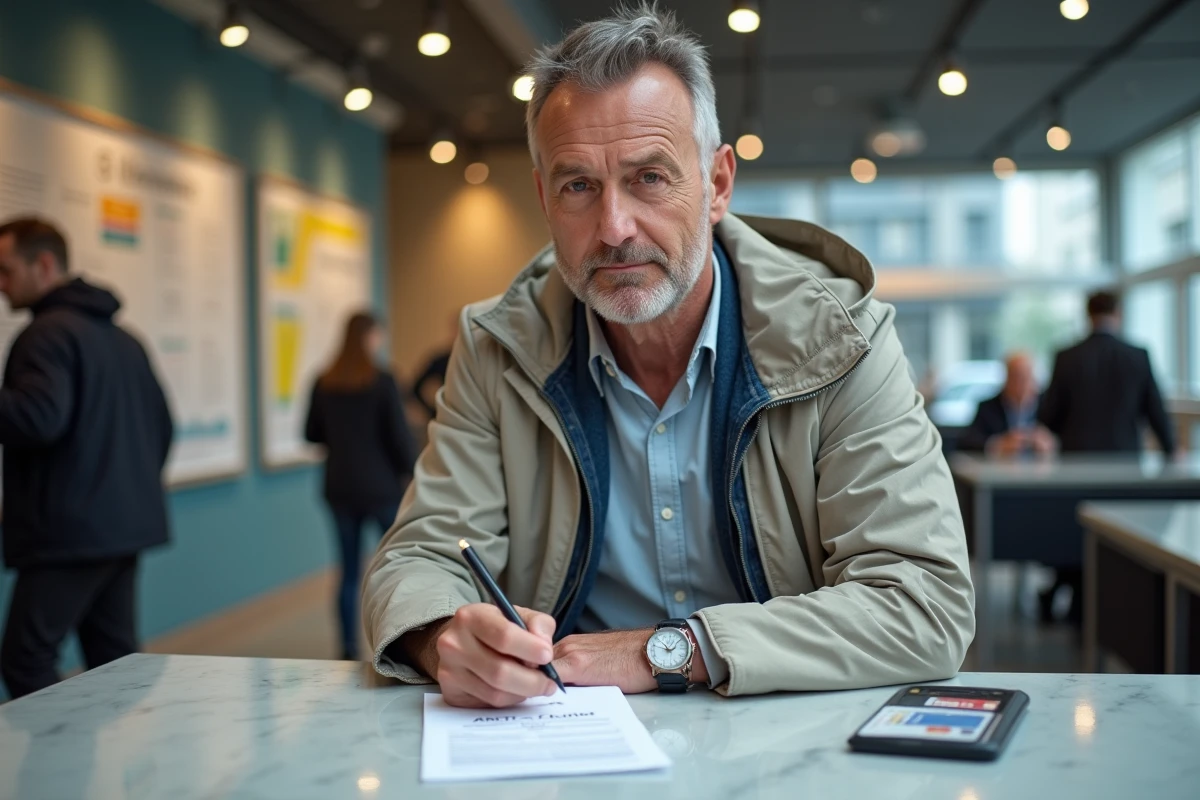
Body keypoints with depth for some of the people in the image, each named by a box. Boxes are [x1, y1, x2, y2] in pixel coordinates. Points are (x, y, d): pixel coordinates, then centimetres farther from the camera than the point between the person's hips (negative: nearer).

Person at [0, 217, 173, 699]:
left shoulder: (49, 332, -10)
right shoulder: (122, 338, 18)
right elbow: (161, 425, 21)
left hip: (70, 531, -9)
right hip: (124, 524, 9)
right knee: (114, 659, 10)